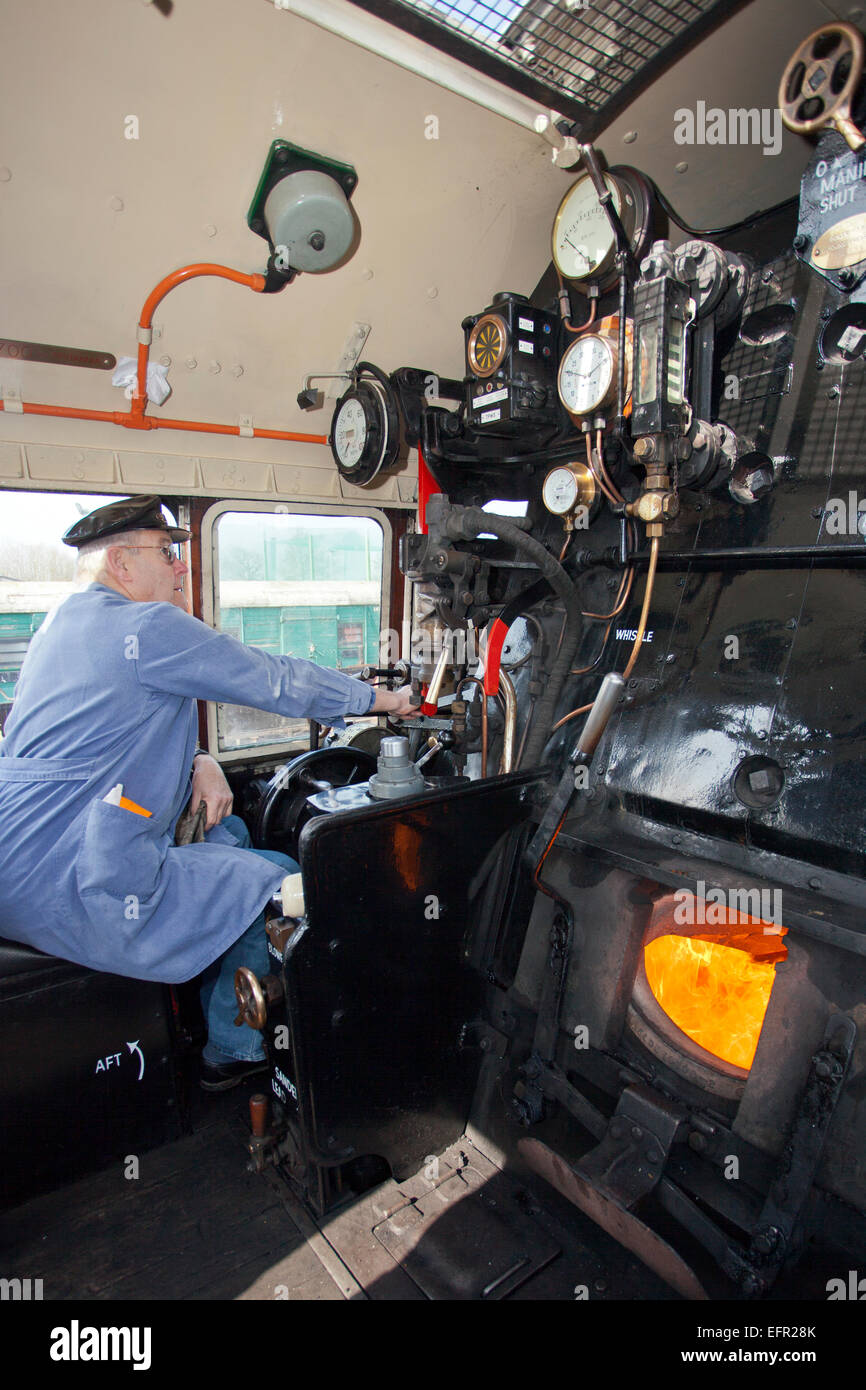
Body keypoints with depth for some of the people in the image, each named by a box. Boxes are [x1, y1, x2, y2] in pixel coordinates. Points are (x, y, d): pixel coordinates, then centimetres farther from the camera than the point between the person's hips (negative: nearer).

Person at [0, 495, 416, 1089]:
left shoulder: (68, 621, 16)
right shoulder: (149, 626, -16)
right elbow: (276, 680, -11)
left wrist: (197, 763, 4)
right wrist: (380, 698, 3)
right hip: (69, 889, -10)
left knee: (228, 834, 21)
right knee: (282, 882, -2)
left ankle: (215, 1013, 30)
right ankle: (233, 1053, 20)